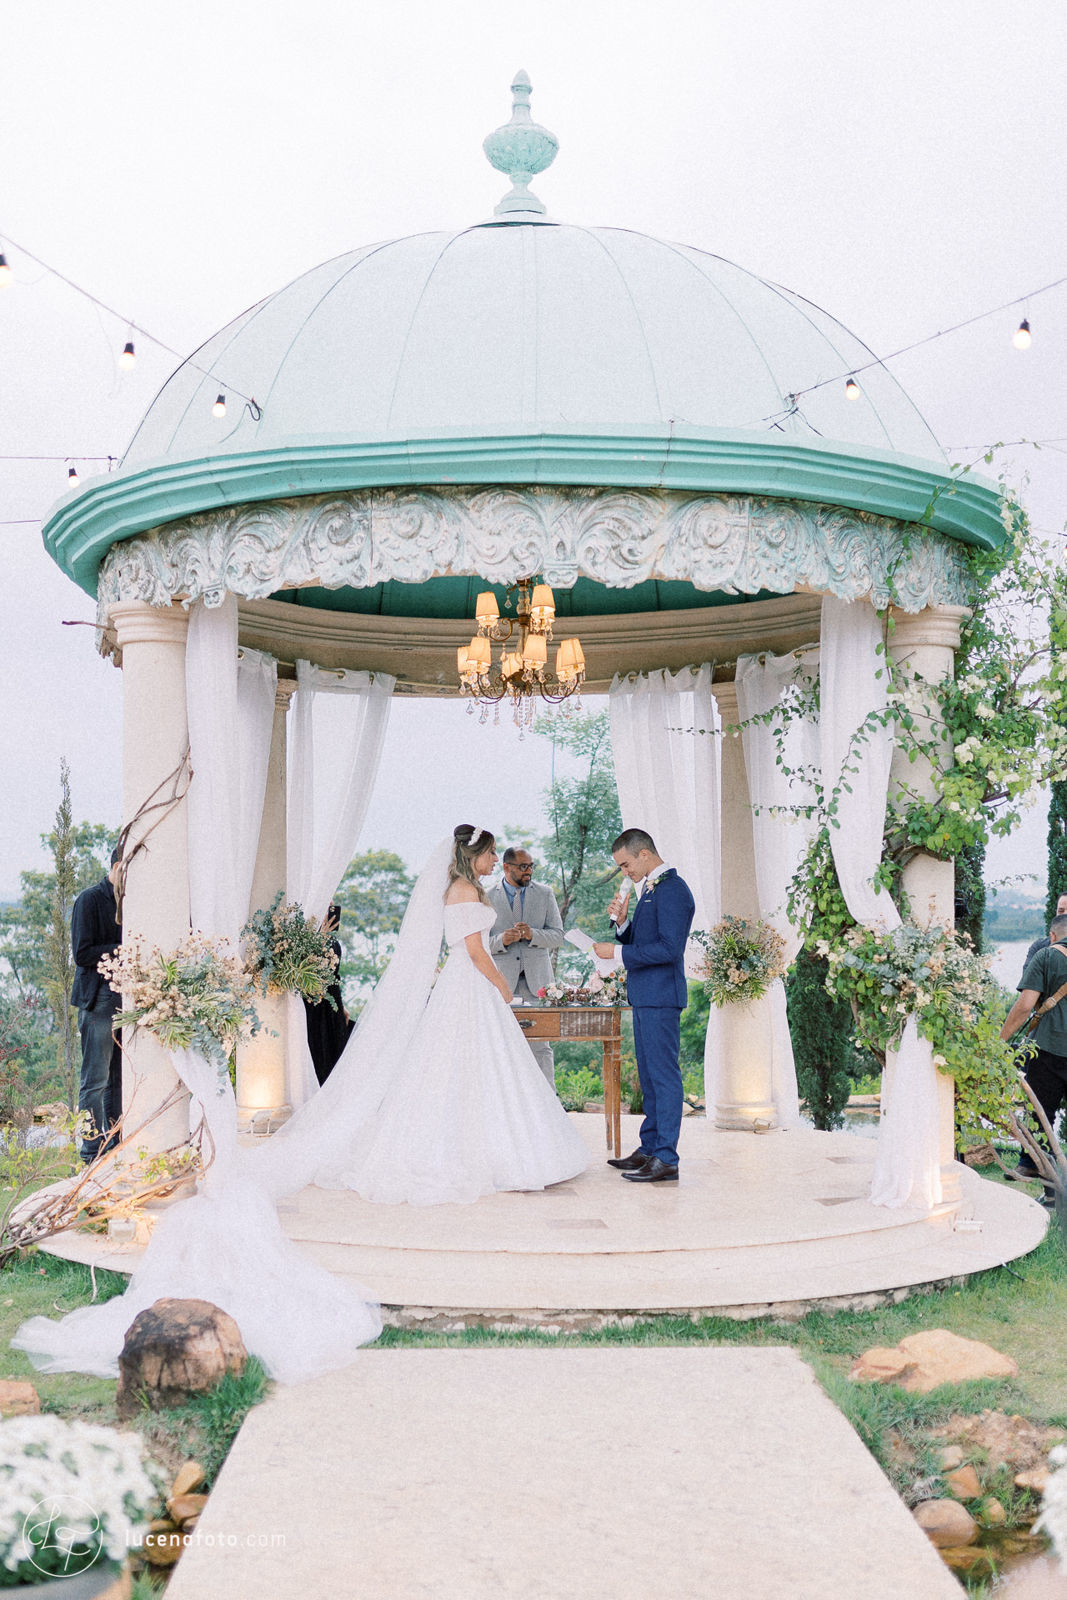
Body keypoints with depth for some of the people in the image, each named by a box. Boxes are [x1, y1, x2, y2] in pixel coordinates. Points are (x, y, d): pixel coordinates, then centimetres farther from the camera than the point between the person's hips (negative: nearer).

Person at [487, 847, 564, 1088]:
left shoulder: (545, 894, 9)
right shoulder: (488, 897, 5)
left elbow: (557, 935, 5)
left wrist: (532, 935, -14)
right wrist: (501, 940, -17)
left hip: (537, 978, 1)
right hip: (502, 978, -1)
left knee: (540, 1045, 0)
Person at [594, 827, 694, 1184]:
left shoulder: (673, 890, -15)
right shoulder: (651, 890, 16)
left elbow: (669, 948, -23)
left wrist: (617, 953, -18)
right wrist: (621, 921, 2)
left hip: (661, 997, -11)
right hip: (646, 996, 11)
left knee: (664, 1075, -7)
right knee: (649, 1075, 16)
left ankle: (666, 1160, -5)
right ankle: (649, 1149, 24)